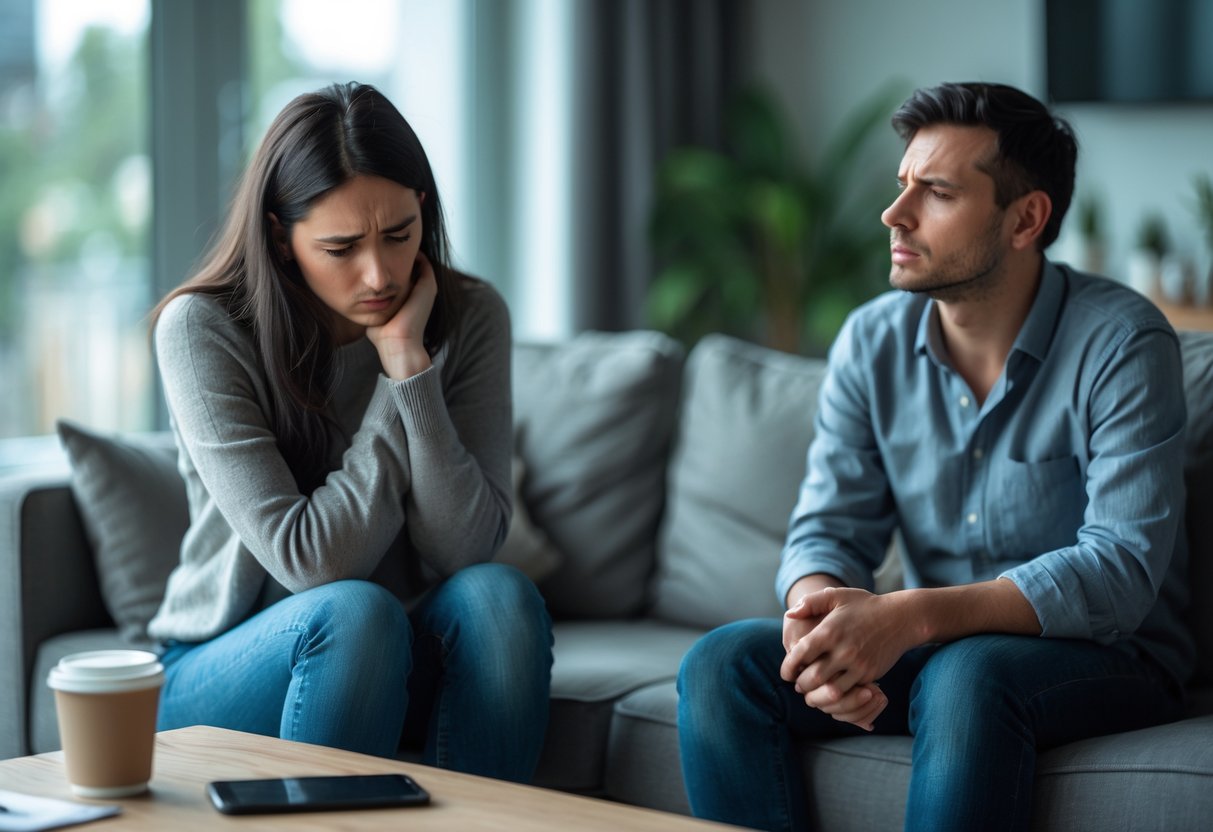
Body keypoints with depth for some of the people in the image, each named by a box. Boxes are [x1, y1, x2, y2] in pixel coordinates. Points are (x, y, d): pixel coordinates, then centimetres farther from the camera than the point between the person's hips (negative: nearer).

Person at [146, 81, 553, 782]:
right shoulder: (202, 327, -15)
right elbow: (307, 559, -21)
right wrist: (401, 394, -18)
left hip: (400, 659, 3)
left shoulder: (470, 318, -6)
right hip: (219, 672, -3)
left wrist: (409, 363, -22)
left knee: (497, 595, -28)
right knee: (353, 611, -33)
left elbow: (465, 550, -16)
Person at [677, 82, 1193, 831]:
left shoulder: (1121, 341, -14)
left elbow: (1121, 568, -22)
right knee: (723, 663, -18)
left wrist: (912, 616, -34)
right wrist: (818, 612, -26)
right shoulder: (873, 342, 2)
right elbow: (829, 529, 1)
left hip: (1104, 657, -5)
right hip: (931, 650, 5)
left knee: (967, 676, -37)